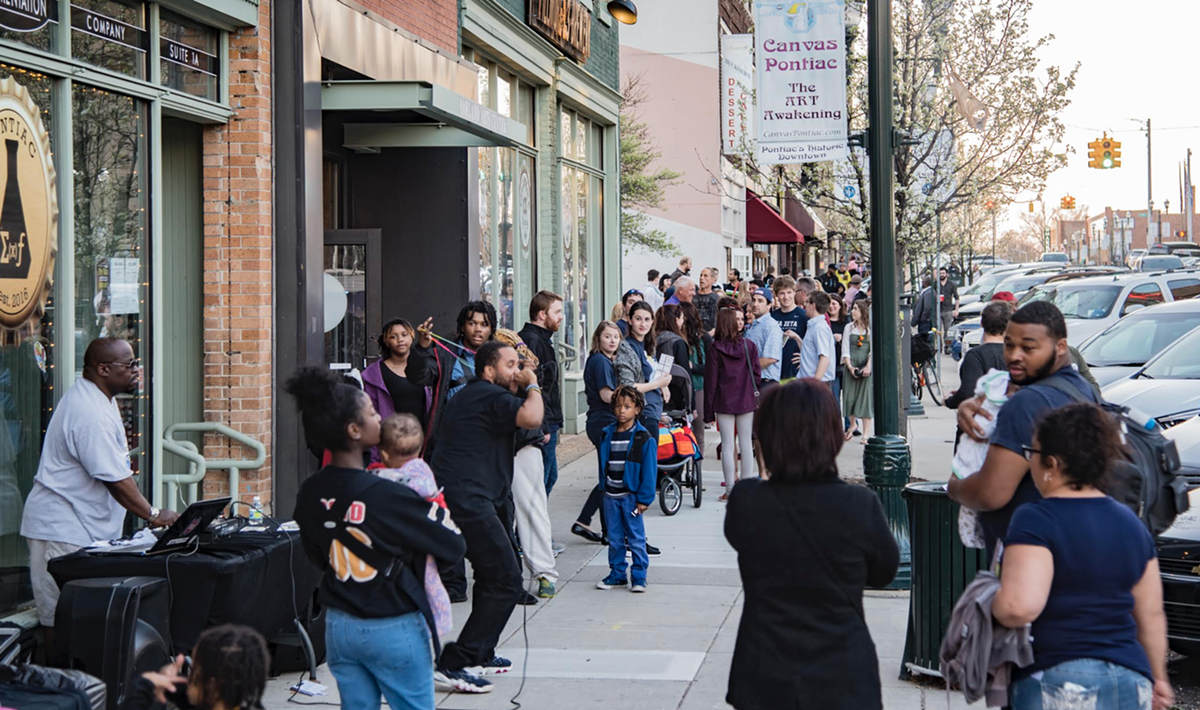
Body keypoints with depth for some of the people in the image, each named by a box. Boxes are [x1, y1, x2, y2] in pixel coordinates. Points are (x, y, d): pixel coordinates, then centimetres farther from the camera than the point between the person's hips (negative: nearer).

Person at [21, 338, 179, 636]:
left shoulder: (100, 400, 13)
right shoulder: (90, 415, -22)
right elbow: (115, 479, -21)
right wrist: (153, 515, -16)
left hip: (82, 528, 11)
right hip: (62, 532, -11)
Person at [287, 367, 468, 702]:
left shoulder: (309, 494, -5)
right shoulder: (388, 496, -24)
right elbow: (453, 545, -15)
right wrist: (436, 508, 2)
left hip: (338, 625, 6)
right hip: (393, 629, -6)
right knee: (414, 703, 10)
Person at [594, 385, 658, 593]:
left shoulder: (644, 439, -8)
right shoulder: (607, 434, 6)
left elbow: (649, 470, -8)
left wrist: (644, 498, -11)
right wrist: (603, 487, 9)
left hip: (631, 496, -4)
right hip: (610, 495, 4)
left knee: (636, 538, 2)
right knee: (614, 538, 11)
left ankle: (639, 576, 9)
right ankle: (617, 574, 21)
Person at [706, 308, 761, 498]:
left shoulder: (715, 348, -8)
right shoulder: (749, 346, -1)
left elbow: (711, 379, -6)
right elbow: (757, 373, 2)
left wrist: (708, 409, -1)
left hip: (724, 402, -2)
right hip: (746, 400, 2)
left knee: (727, 445, 1)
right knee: (746, 443, 8)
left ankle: (730, 488, 1)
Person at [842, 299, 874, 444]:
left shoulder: (871, 328, -1)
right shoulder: (849, 328, 8)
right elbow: (845, 350, 6)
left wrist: (868, 366, -14)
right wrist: (850, 367, -6)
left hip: (866, 366, -3)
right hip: (851, 366, 3)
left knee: (866, 397, -6)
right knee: (849, 395, 2)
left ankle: (866, 433, -3)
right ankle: (852, 424, 28)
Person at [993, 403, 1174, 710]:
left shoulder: (1035, 520, -12)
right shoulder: (1130, 523, 10)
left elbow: (1020, 607, -26)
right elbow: (1151, 615, 16)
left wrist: (991, 602, -5)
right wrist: (1157, 677, 28)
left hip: (1058, 681, -7)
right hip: (1132, 683, 7)